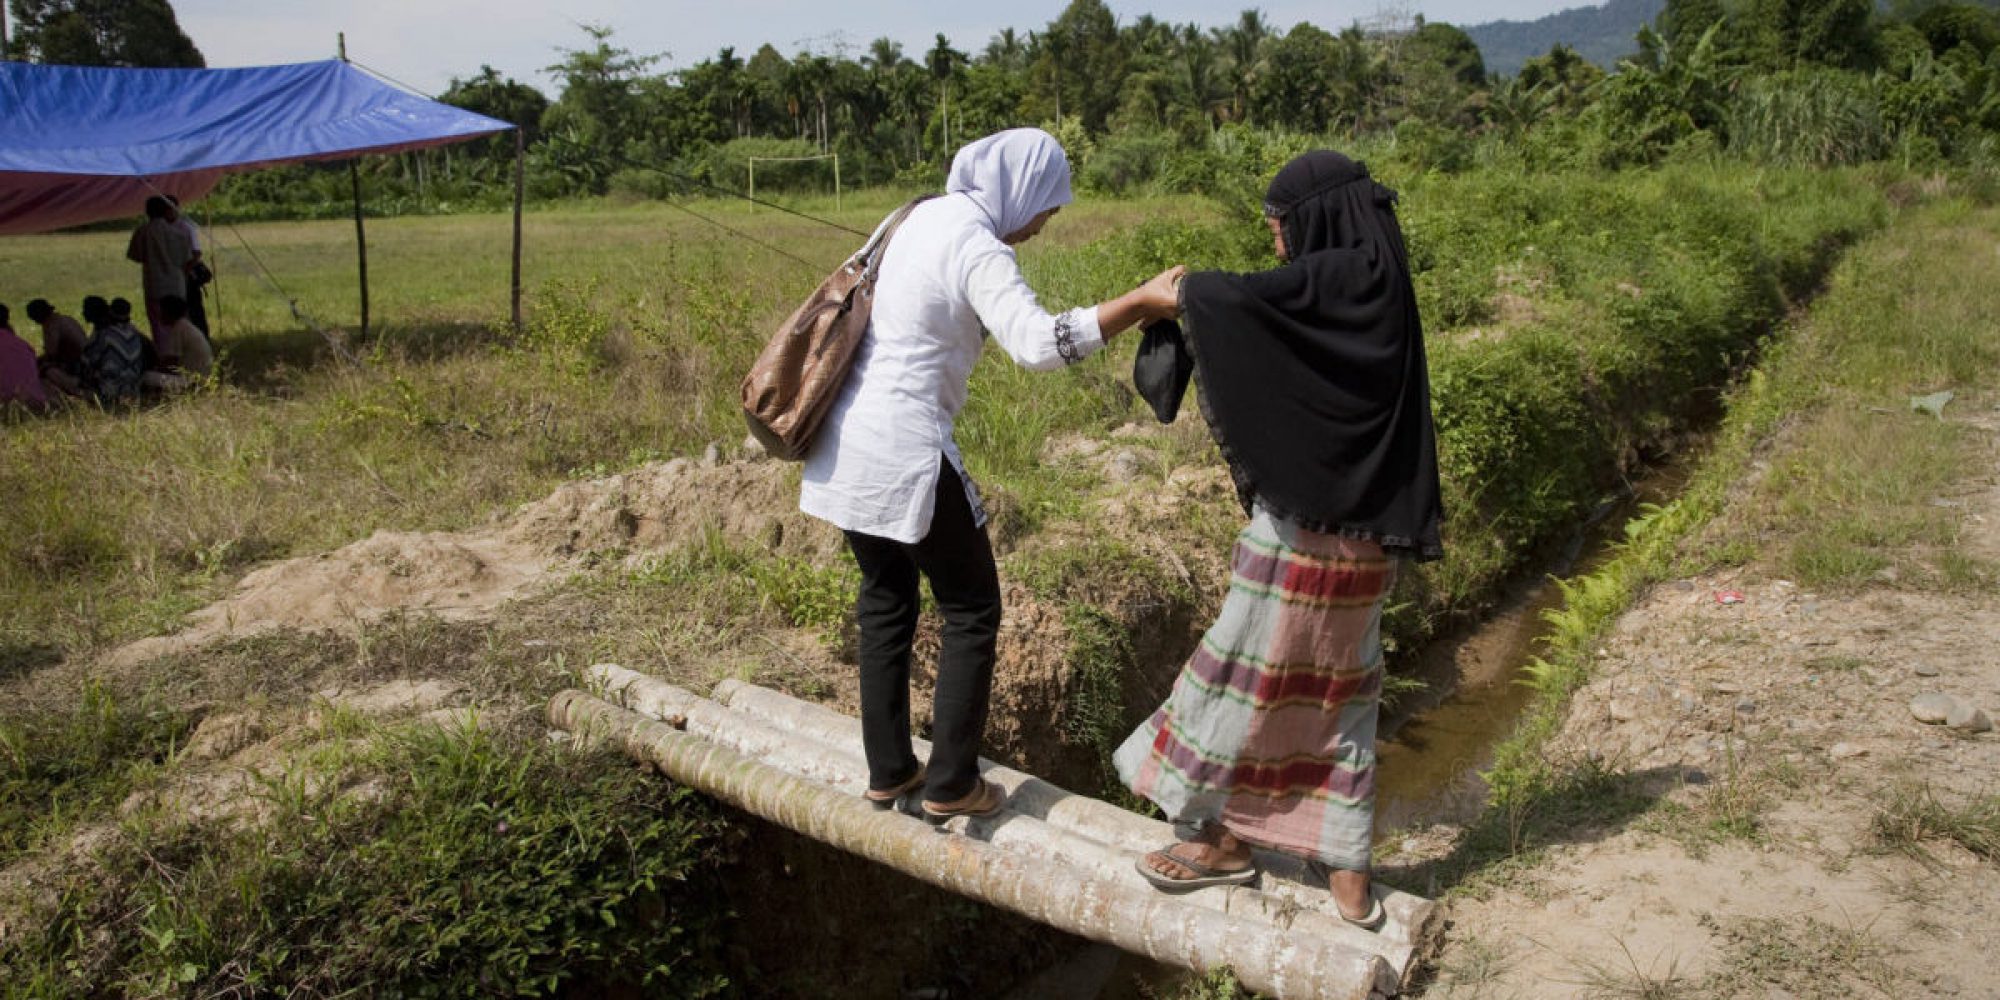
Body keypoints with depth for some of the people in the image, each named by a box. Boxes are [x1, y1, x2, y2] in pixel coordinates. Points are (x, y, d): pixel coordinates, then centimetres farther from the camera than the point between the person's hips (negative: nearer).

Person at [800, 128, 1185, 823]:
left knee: (885, 605, 18)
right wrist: (1140, 302, -27)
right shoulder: (978, 249, -16)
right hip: (905, 452, -9)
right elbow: (1039, 343, -30)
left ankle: (888, 772, 27)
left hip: (851, 443, 9)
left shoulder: (929, 215, 11)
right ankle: (951, 785, 12)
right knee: (972, 610, 6)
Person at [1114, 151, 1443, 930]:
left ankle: (1223, 836, 23)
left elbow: (1225, 297, -29)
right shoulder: (1382, 288, 11)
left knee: (1250, 668, 6)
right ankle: (1347, 874, 20)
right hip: (1363, 532, 9)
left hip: (1305, 522, -9)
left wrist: (1183, 289, -6)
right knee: (1337, 688, 14)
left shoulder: (1327, 279, -15)